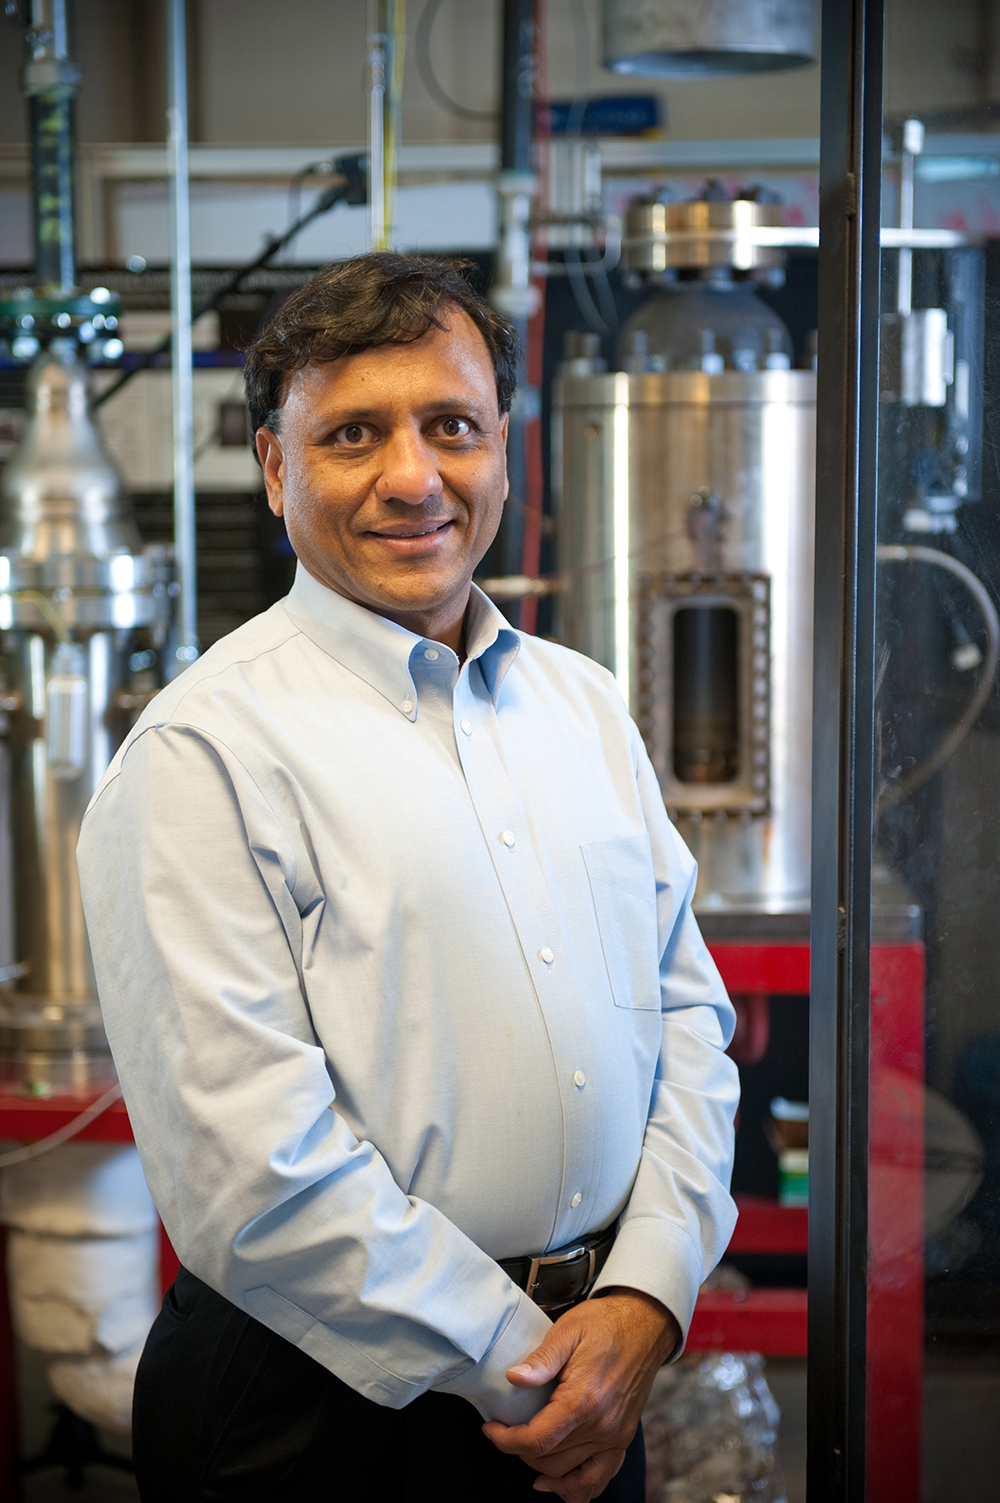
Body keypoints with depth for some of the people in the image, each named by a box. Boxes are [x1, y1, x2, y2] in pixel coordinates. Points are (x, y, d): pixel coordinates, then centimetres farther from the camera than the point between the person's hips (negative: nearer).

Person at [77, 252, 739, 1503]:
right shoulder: (205, 753, -15)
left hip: (594, 1368, 6)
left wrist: (645, 1300, -7)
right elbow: (252, 1175, -20)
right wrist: (520, 1370, -14)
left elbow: (686, 1007, 6)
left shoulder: (584, 705, 7)